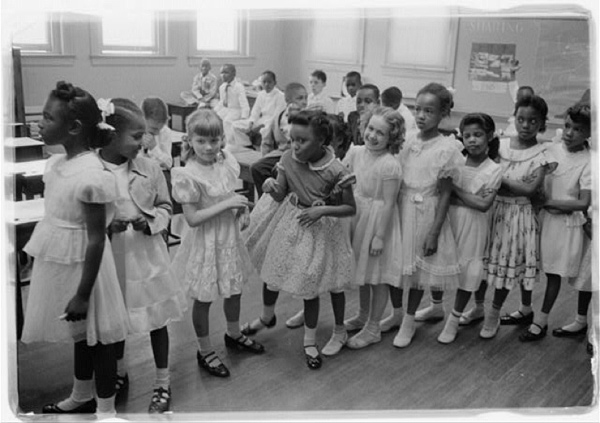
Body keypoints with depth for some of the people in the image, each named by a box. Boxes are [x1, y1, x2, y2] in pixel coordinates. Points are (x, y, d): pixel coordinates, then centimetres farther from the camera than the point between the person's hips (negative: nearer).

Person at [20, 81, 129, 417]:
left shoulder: (90, 175, -24)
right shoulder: (57, 163, 1)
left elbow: (96, 239, -22)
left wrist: (83, 294, -19)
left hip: (82, 265, -8)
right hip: (59, 262, 9)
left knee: (97, 336, 8)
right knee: (79, 333, 24)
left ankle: (106, 408, 27)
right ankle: (82, 397, 44)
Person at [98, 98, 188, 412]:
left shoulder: (149, 169, -7)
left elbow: (165, 207, 5)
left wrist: (150, 222, -14)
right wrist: (105, 227, -22)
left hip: (147, 253, 1)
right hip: (112, 256, 0)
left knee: (156, 317, 8)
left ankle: (163, 383, 26)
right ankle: (120, 373, 44)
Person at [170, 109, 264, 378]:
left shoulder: (227, 162, -3)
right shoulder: (188, 175, -23)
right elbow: (192, 218, -23)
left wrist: (242, 210, -5)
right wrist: (227, 204, -25)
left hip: (230, 236, 7)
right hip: (206, 242, -6)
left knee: (234, 290, 22)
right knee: (204, 298, 9)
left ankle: (234, 335, 48)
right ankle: (205, 352, 29)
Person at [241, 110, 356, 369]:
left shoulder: (335, 170, -22)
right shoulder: (288, 159, -11)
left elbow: (351, 208, -13)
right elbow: (281, 196, -2)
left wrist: (322, 210, -26)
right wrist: (271, 187, -24)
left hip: (319, 229, -4)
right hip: (288, 224, 4)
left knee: (309, 286, 7)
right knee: (272, 273, 18)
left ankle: (309, 341, 29)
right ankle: (267, 317, 50)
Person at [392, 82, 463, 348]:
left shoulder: (446, 149, -12)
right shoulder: (409, 140, 1)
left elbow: (445, 194, -10)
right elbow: (398, 179, 7)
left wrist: (434, 232, -12)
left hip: (426, 213, -4)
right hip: (401, 209, 4)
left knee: (419, 267, 9)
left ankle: (409, 321, 25)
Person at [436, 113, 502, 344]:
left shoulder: (494, 170, -8)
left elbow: (484, 204, -16)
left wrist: (456, 190, -14)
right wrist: (471, 198, -15)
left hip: (473, 224, -2)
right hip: (448, 219, 3)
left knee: (468, 271, 6)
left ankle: (454, 320, 22)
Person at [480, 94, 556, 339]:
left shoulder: (542, 154, -9)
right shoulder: (501, 145, 2)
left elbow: (531, 189, -18)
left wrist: (501, 179, -18)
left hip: (520, 213, -4)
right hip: (497, 209, 4)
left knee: (510, 262, 3)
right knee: (517, 263, 14)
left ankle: (494, 312, 14)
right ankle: (526, 309, 30)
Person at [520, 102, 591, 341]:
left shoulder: (588, 162, -11)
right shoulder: (550, 151, -1)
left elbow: (584, 203, -14)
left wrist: (549, 202, -15)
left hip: (566, 222, -3)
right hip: (541, 216, 4)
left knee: (554, 273, 6)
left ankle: (541, 321, 19)